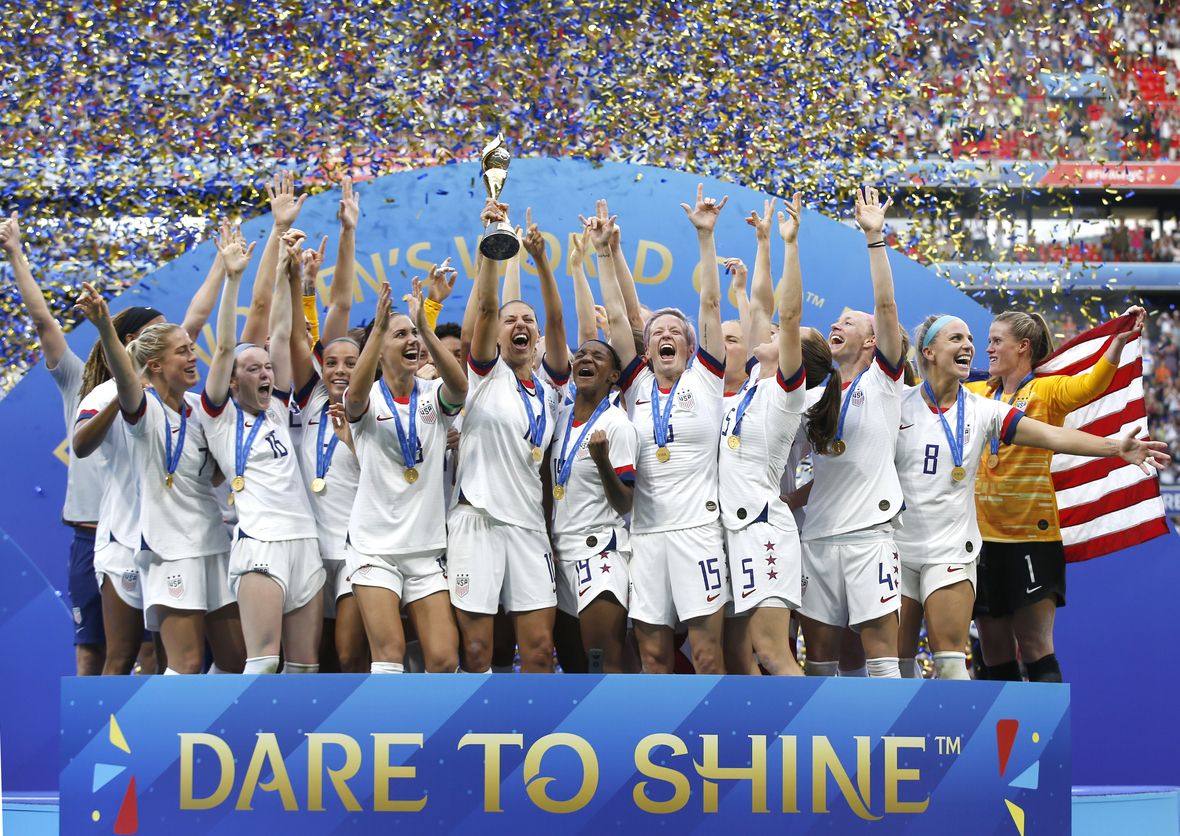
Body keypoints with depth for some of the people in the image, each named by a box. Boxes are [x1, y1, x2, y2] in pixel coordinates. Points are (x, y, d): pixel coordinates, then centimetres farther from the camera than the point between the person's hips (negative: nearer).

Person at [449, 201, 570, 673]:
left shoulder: (549, 386, 15)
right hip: (478, 519, -3)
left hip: (529, 524, 3)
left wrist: (540, 259, -14)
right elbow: (485, 306, -7)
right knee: (477, 649, -5)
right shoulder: (487, 374, 7)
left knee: (539, 648, -2)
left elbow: (556, 319, 0)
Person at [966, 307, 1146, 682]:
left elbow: (1090, 384, -22)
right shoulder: (977, 394, 13)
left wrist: (1118, 341, -39)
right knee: (995, 651, 8)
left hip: (1031, 534, -6)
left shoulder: (1046, 391, -4)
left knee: (1035, 648, -9)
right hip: (984, 535, 6)